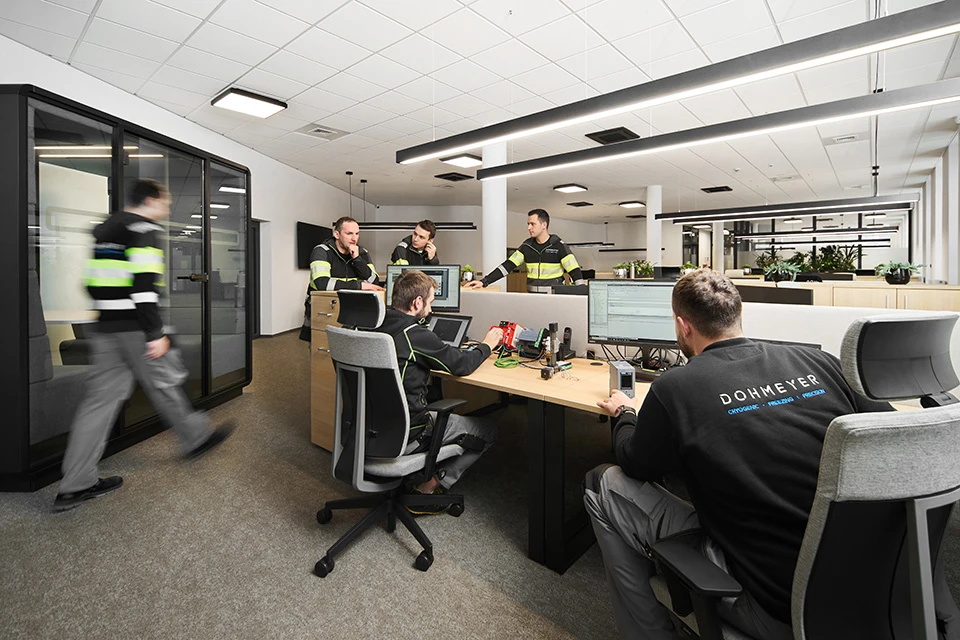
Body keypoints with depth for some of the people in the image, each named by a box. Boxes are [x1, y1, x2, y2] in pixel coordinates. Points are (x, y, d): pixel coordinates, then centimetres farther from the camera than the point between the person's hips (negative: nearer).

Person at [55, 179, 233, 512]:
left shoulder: (103, 230, 18)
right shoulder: (144, 230, -11)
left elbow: (92, 283, 19)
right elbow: (144, 285, -21)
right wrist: (156, 334, -20)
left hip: (105, 329, 8)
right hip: (136, 329, -8)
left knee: (100, 399, 8)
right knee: (165, 387, 8)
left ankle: (75, 485, 12)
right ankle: (197, 439, 28)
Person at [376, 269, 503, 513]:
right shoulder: (414, 334, -23)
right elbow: (461, 365, -14)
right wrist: (487, 345, 5)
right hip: (402, 437, -8)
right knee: (488, 430, 5)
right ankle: (428, 489, 7)